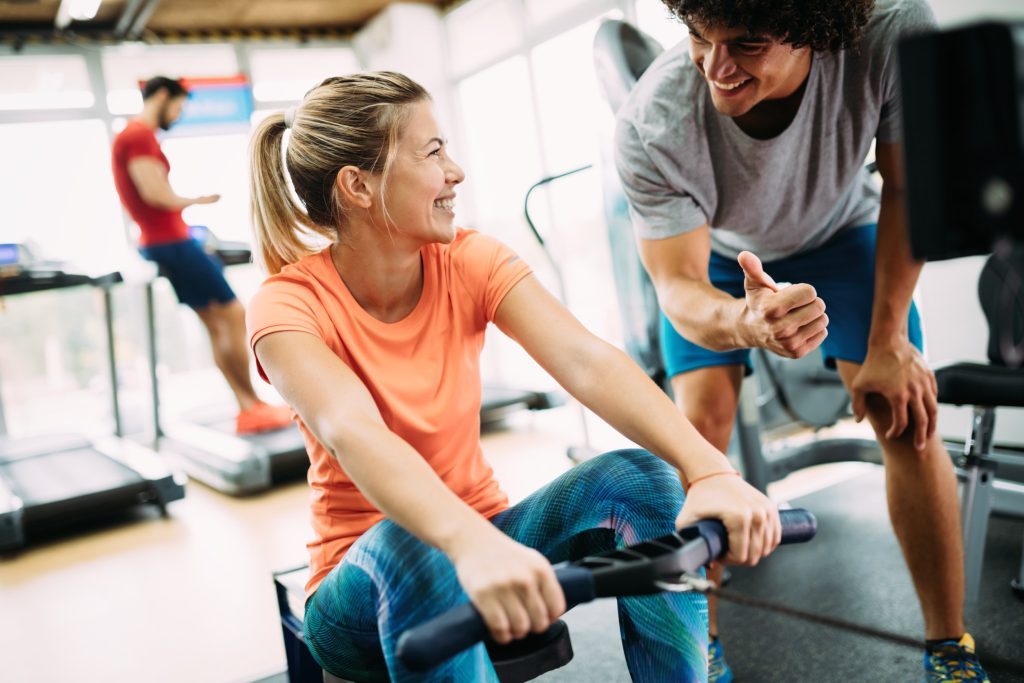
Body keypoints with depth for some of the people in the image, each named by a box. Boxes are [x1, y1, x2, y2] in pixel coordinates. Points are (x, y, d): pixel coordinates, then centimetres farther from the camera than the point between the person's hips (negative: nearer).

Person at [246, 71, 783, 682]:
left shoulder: (468, 261, -7)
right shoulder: (289, 307, -16)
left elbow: (588, 364, -23)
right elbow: (354, 434, -38)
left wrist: (709, 470, -39)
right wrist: (472, 544, -56)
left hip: (486, 538, 4)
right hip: (374, 574, -3)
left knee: (640, 478, -22)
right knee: (410, 545, -38)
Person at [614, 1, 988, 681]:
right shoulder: (650, 128, -39)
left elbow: (906, 187, -20)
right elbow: (678, 288, -33)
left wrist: (888, 343, -19)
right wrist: (743, 324, -57)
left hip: (838, 231, 1)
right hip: (715, 255, 0)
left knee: (908, 415, -11)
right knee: (700, 426, -16)